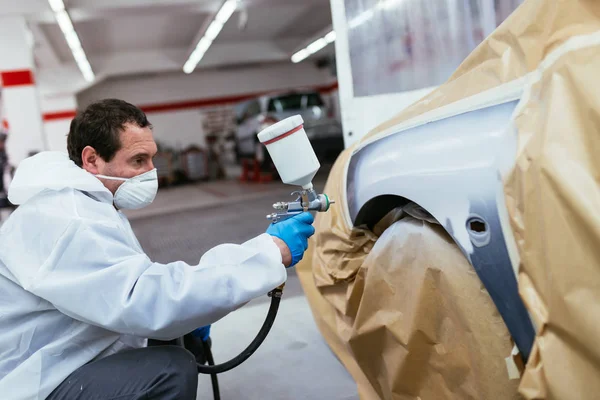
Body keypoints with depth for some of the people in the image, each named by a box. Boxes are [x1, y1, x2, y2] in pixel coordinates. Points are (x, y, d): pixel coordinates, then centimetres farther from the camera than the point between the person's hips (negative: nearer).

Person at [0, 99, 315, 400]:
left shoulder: (82, 204, 8)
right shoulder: (64, 219, -26)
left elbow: (128, 289, 15)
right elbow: (147, 300, -37)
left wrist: (183, 312, -2)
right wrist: (272, 251, -34)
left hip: (70, 362, 10)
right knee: (172, 369, -27)